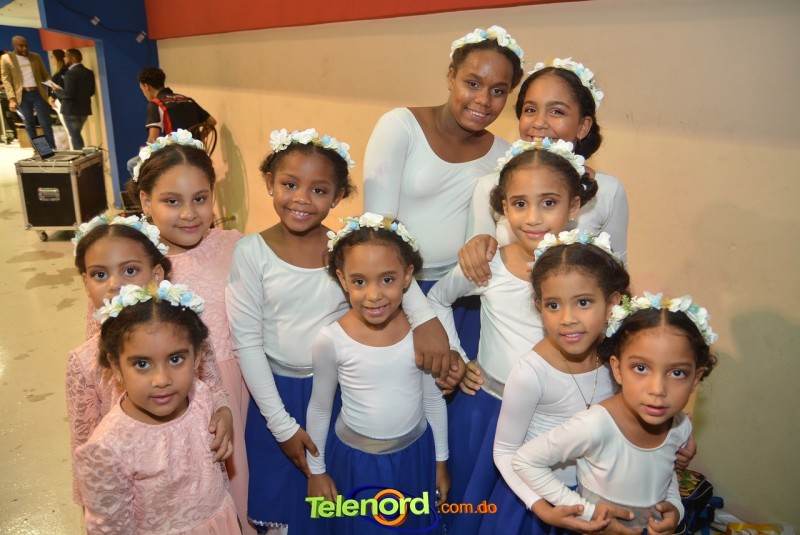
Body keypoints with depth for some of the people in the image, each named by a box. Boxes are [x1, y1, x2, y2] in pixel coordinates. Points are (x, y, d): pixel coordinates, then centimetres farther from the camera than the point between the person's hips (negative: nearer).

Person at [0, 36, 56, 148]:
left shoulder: (36, 57, 9)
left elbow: (45, 74, 11)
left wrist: (52, 84, -11)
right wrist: (11, 99, -12)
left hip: (38, 93, 1)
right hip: (22, 95, -1)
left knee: (46, 123, -1)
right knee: (29, 125, 6)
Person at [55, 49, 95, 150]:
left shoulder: (70, 73, -17)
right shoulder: (89, 72, 6)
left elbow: (68, 93, -21)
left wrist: (56, 91, -5)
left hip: (71, 110, -8)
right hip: (84, 108, 8)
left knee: (74, 136, 0)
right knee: (76, 134, 19)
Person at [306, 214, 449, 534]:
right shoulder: (331, 340, -22)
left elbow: (434, 399, -3)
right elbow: (319, 408, -6)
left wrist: (441, 461, 6)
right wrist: (316, 470, 4)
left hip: (416, 453, 2)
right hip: (355, 458, -1)